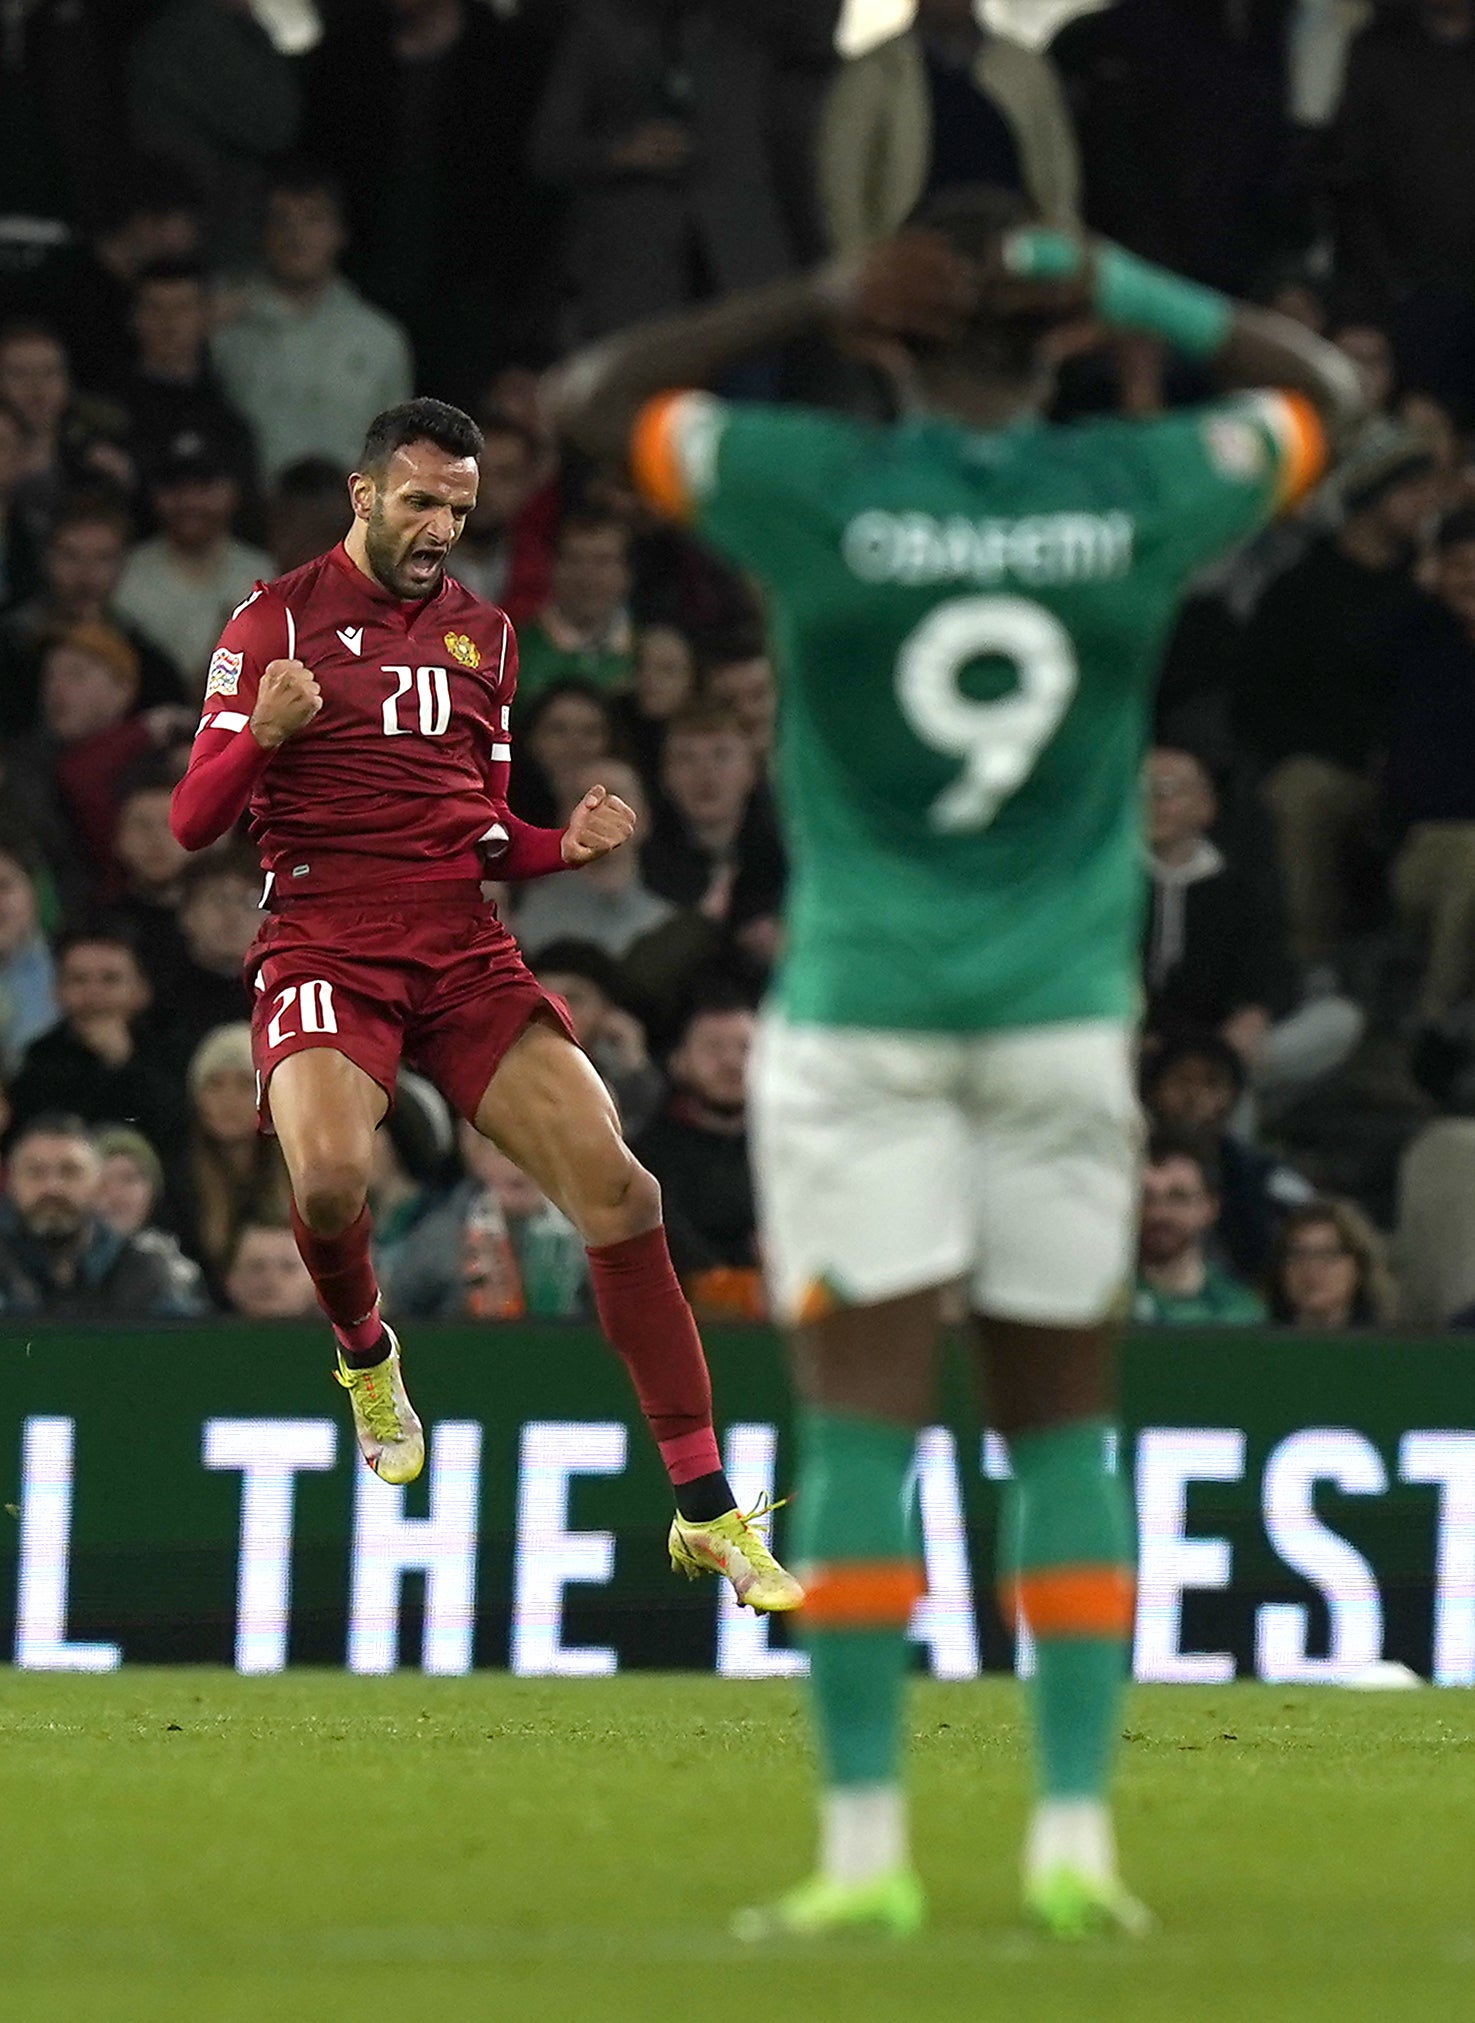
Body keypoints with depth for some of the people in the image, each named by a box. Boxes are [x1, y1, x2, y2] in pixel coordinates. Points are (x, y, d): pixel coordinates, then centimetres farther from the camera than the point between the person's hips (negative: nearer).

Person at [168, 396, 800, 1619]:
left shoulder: (482, 633, 17)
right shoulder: (281, 620, 3)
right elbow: (192, 824, -1)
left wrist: (569, 846, 1)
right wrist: (262, 732, -20)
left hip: (464, 952, 4)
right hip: (326, 950, -4)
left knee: (618, 1192, -12)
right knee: (331, 1175, -32)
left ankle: (707, 1512, -7)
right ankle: (365, 1355, 5)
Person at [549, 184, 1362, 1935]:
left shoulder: (817, 488, -9)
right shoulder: (1141, 495, -3)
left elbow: (585, 399, 6)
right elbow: (1321, 390, 16)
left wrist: (814, 301, 2)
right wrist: (1131, 294, 7)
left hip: (861, 1006, -2)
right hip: (1067, 1006, 2)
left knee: (862, 1422, -2)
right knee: (1061, 1425, 8)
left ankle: (866, 1842, -5)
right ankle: (1074, 1835, 5)